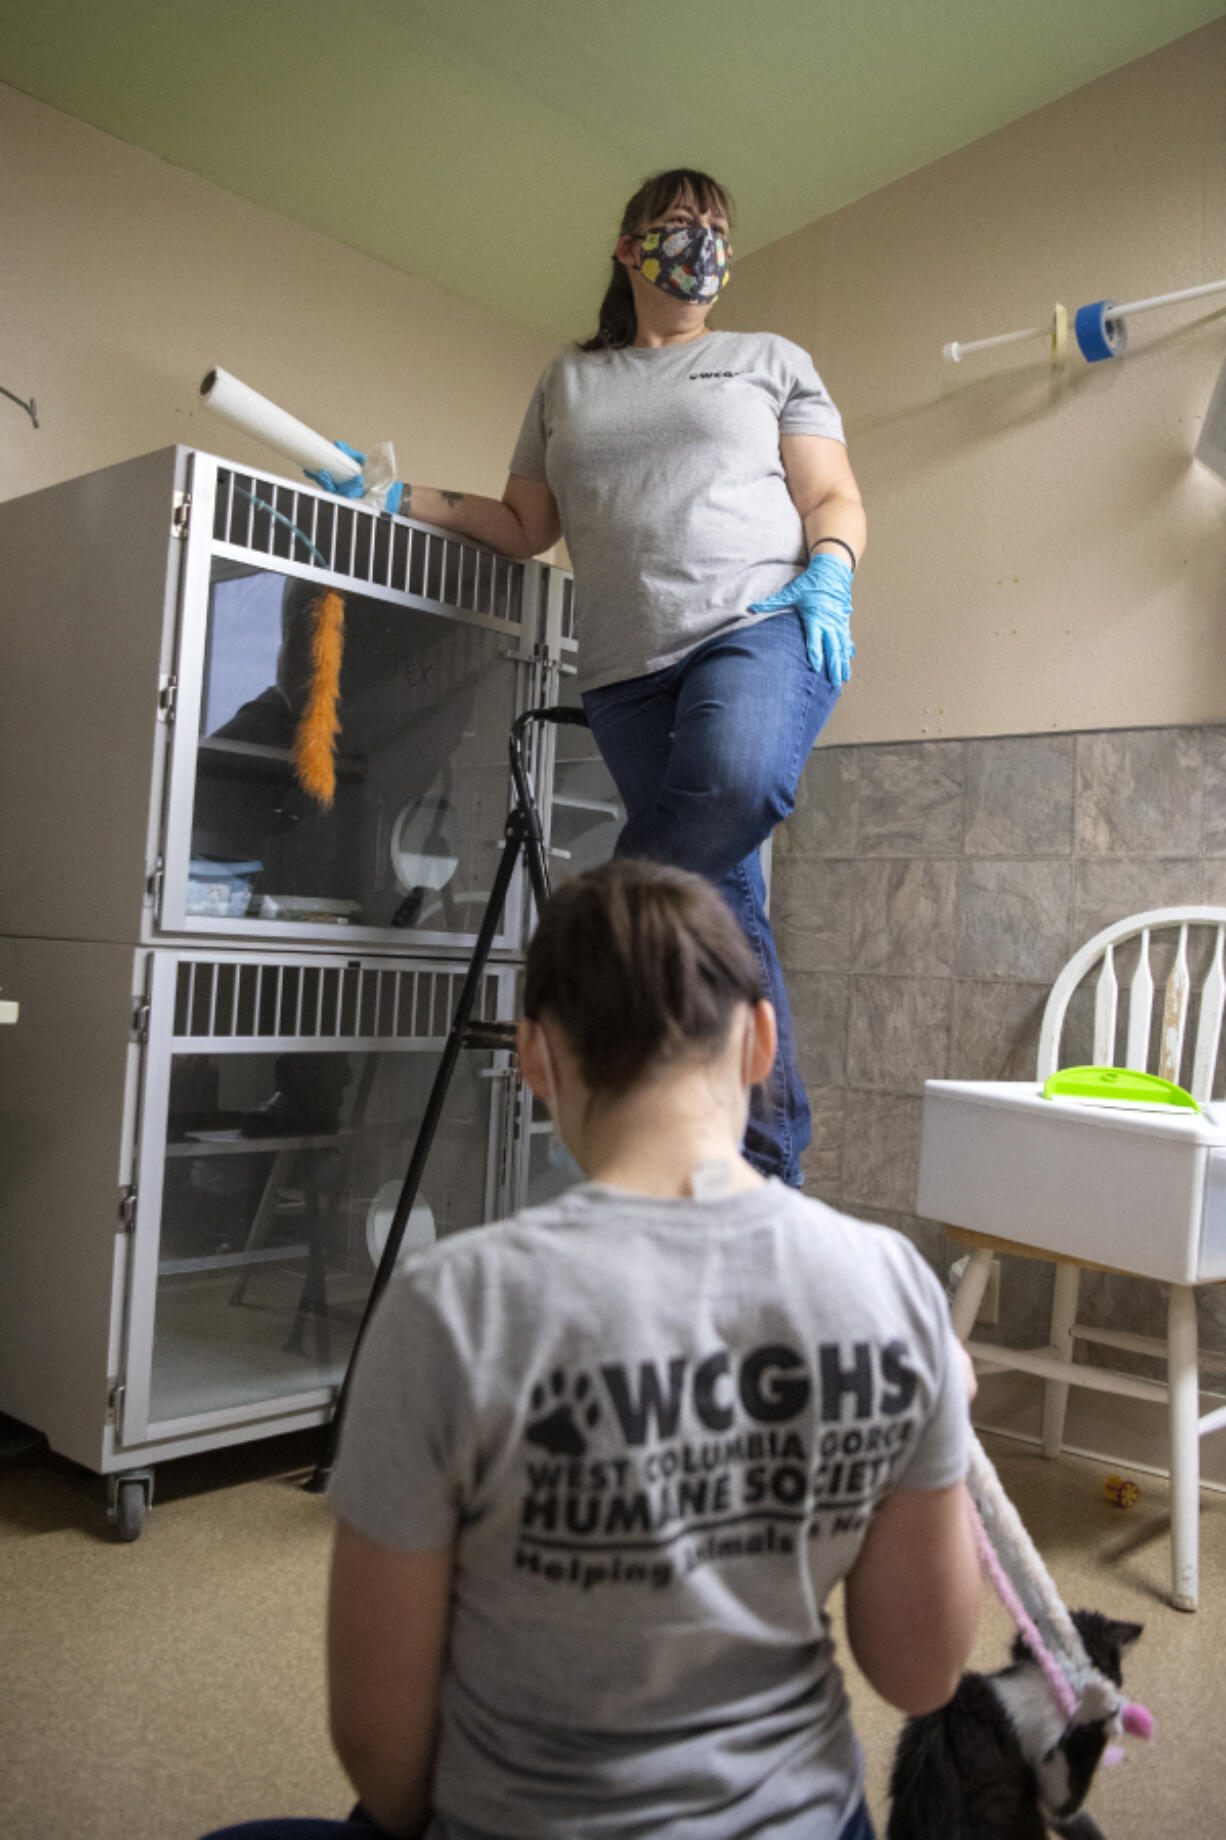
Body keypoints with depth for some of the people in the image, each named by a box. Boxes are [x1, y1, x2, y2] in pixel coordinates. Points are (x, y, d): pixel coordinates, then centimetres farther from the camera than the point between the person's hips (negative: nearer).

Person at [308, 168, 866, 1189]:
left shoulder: (773, 361, 20)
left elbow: (837, 501, 13)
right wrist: (400, 499, 15)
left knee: (737, 780, -36)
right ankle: (771, 1162, 1)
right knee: (721, 897, -5)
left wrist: (827, 572, -7)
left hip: (764, 624, -1)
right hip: (628, 666, 2)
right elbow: (525, 526, 25)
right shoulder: (568, 382, 26)